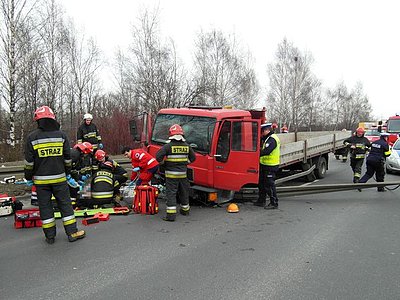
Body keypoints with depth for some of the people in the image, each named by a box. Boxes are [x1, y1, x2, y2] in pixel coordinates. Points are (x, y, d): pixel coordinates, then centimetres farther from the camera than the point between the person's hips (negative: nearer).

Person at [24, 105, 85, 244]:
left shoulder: (32, 137, -4)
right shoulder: (61, 135, 0)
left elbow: (29, 161, -3)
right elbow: (67, 158, 4)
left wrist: (29, 177, 10)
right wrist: (68, 174, 16)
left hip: (41, 179, 0)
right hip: (59, 177, 1)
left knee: (45, 206, 9)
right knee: (65, 204, 8)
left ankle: (50, 236, 16)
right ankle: (72, 233, 11)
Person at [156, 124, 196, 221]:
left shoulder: (168, 146, -12)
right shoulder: (186, 146, 2)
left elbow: (158, 156, -14)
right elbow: (193, 158, 12)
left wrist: (162, 162, 4)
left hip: (171, 174, -4)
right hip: (183, 173, 4)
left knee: (171, 193, -1)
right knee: (184, 192, 19)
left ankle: (171, 214, -5)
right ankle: (185, 210, 36)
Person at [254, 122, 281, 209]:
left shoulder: (272, 139, -18)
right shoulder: (268, 138, 17)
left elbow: (266, 151, -30)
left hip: (270, 167, -11)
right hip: (265, 165, 11)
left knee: (269, 185, -4)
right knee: (261, 183, 18)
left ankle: (274, 203, 5)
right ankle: (261, 201, 29)